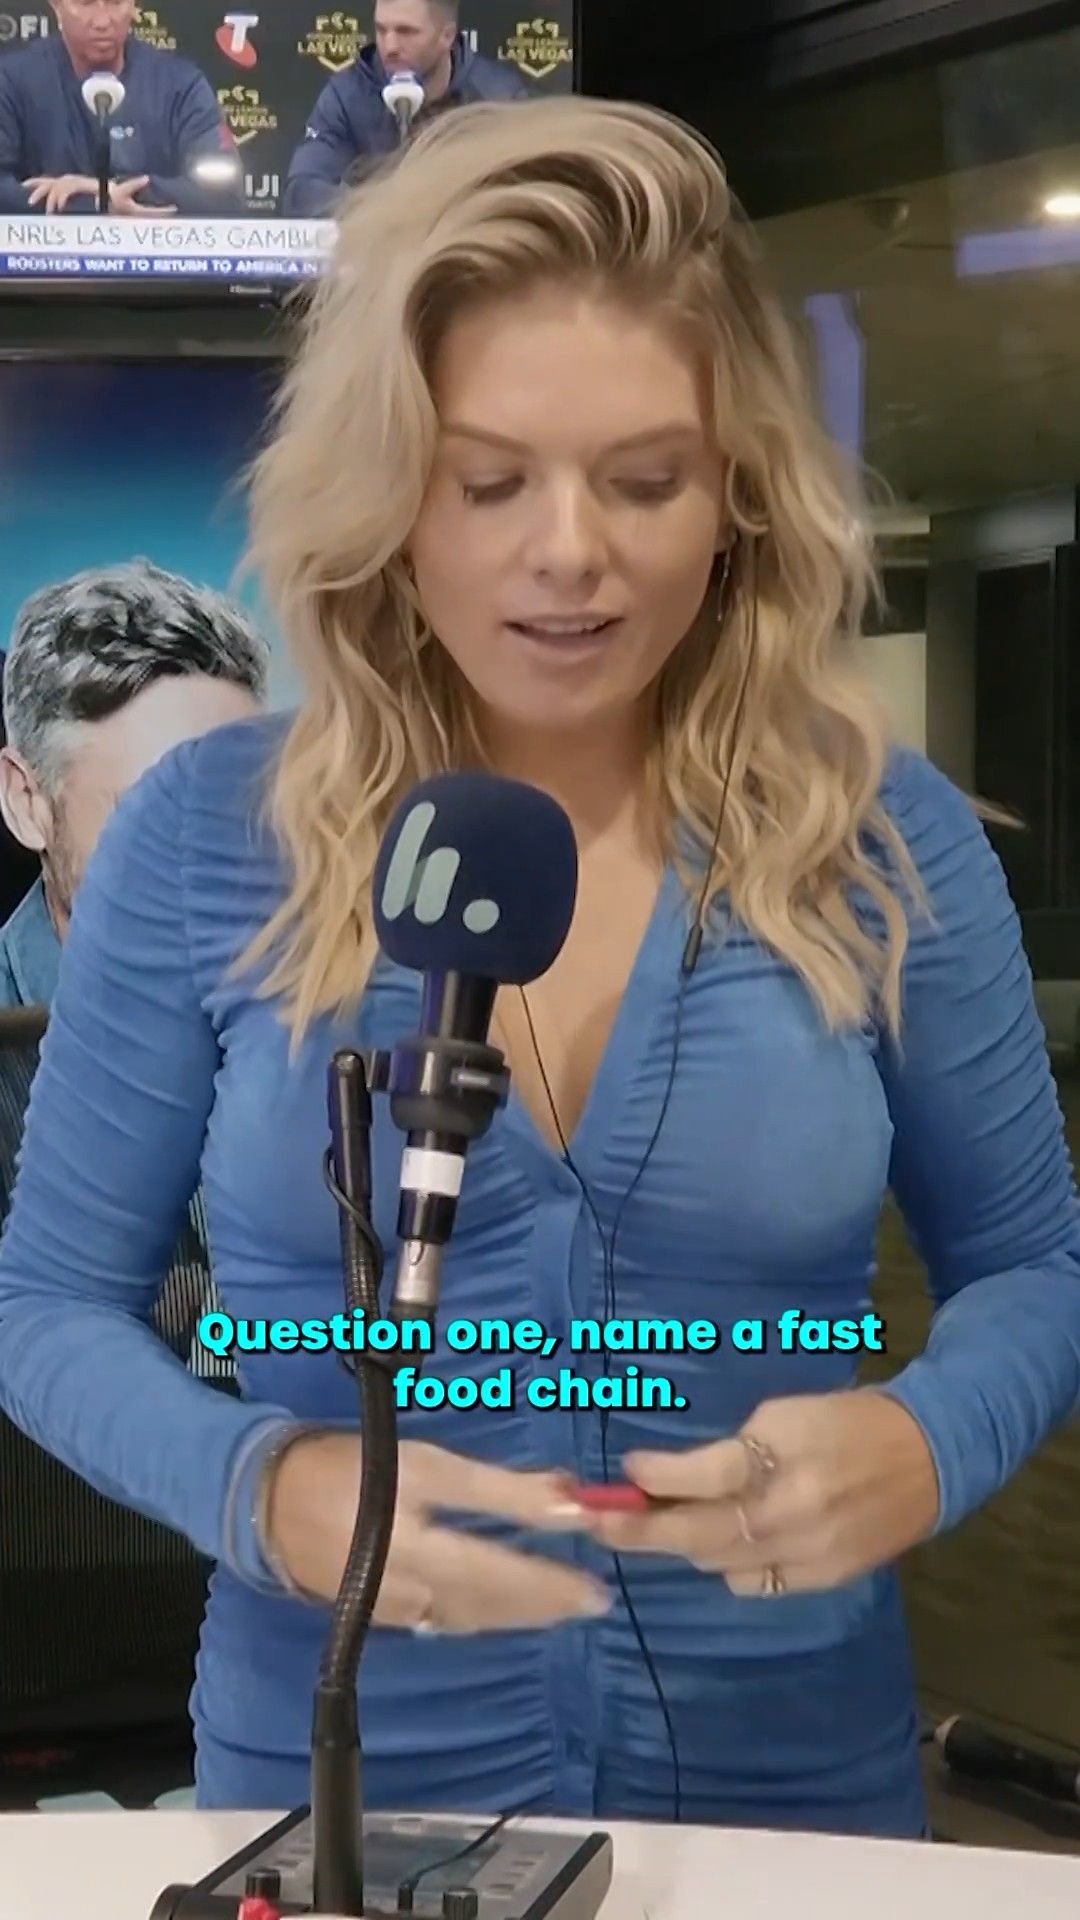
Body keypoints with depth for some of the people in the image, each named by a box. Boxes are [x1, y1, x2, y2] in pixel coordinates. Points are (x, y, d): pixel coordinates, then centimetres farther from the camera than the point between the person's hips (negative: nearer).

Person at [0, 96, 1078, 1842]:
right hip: (340, 1776, 0)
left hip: (793, 1774, 1)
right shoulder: (204, 841, -8)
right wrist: (270, 1489, -22)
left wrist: (918, 1447, -19)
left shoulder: (889, 840, -7)